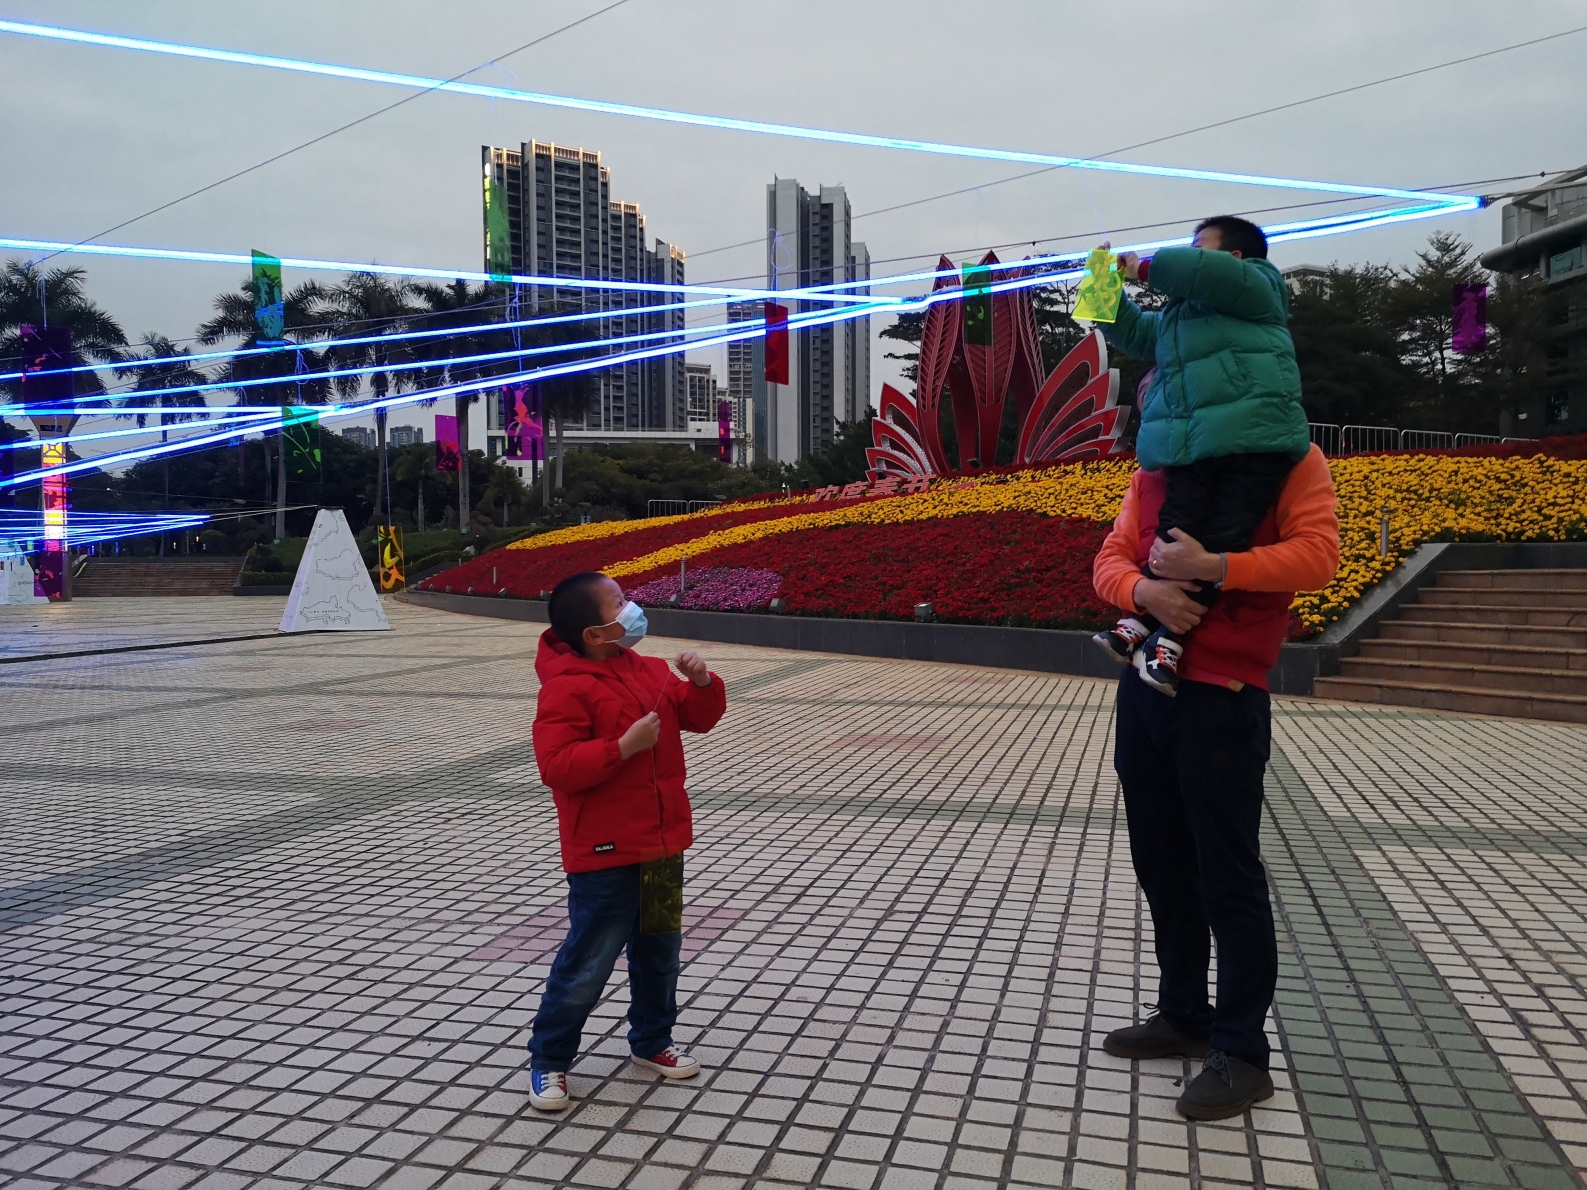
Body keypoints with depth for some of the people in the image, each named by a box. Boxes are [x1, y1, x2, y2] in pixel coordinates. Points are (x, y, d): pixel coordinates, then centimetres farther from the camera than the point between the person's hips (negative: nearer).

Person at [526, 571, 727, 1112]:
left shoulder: (649, 669, 6)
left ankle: (651, 1041, 38)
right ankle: (547, 1059, 22)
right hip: (605, 855, -8)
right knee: (588, 961, 3)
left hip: (662, 845, 8)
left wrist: (702, 683, -7)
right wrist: (624, 747, -28)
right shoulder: (566, 689, -19)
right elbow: (557, 768, -24)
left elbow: (698, 716, 14)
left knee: (659, 950, 19)